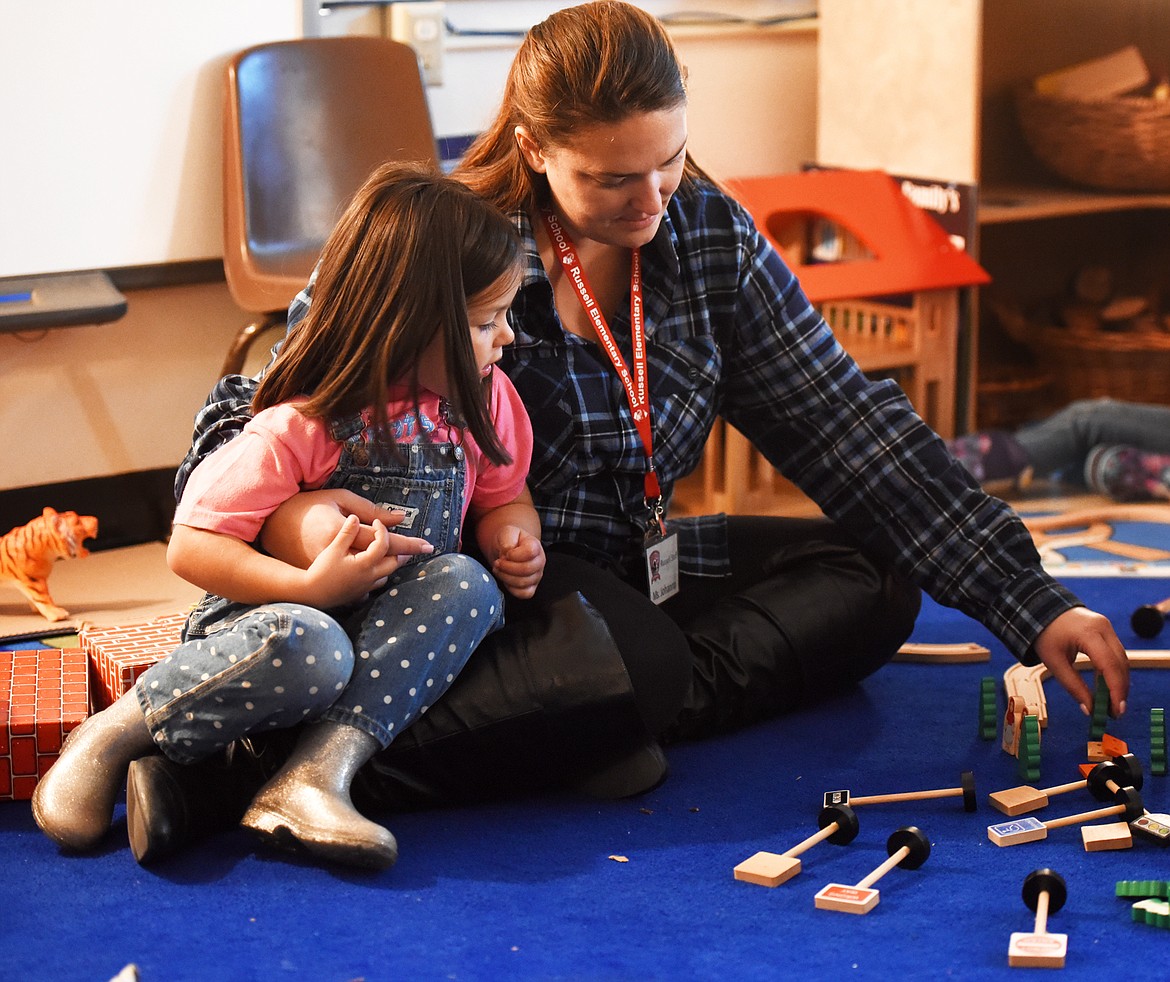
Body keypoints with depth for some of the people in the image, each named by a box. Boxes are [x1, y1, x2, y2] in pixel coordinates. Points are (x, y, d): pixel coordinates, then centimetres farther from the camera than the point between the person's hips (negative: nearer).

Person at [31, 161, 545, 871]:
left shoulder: (483, 397, -1)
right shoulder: (299, 428, -19)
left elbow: (503, 496, 16)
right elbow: (190, 547, -17)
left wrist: (515, 540, -8)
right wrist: (310, 587, -30)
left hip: (397, 625, 6)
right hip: (275, 614, -5)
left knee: (467, 584, -28)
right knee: (306, 653, -41)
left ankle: (317, 773, -36)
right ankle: (114, 734, -17)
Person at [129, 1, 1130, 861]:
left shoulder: (706, 232, -3)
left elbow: (849, 425, -2)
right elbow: (244, 415, -14)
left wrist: (1030, 603, -7)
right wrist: (294, 513, -39)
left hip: (629, 570, 7)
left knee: (872, 580, -9)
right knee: (632, 664, -36)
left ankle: (591, 723, -24)